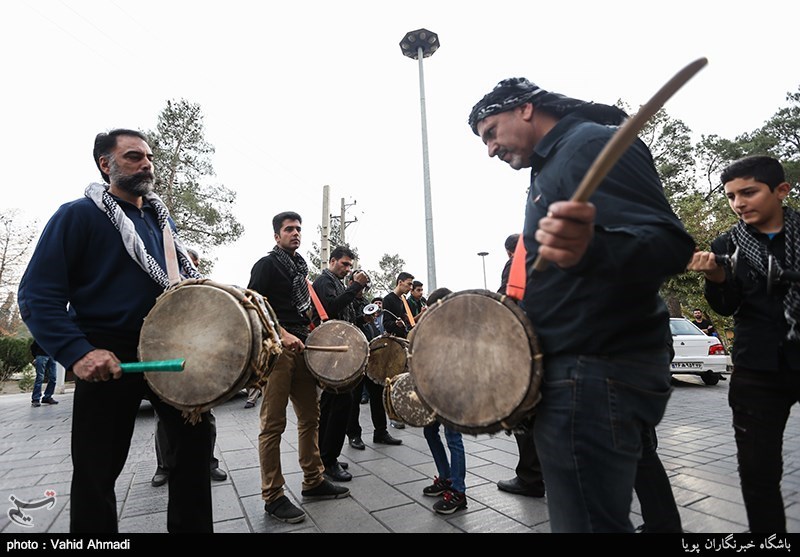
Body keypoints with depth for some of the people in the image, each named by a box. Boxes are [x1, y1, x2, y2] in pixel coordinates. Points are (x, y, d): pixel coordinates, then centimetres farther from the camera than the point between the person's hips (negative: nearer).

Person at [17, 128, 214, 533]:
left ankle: (192, 526, 31)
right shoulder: (79, 214, -7)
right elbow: (37, 294, -13)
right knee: (97, 471, 6)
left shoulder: (162, 219, 12)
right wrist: (76, 351, -26)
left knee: (195, 436, 12)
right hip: (107, 360, -6)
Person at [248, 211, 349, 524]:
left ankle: (313, 481, 25)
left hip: (301, 346, 8)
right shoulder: (267, 264, -2)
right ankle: (273, 497, 7)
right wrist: (283, 334, -23)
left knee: (310, 417, 12)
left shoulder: (300, 266, 21)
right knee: (273, 423, -3)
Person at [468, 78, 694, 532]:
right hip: (579, 367, 11)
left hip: (594, 373, -11)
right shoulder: (550, 167, 21)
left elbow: (671, 244, -22)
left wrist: (590, 250, -42)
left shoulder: (593, 143, -10)